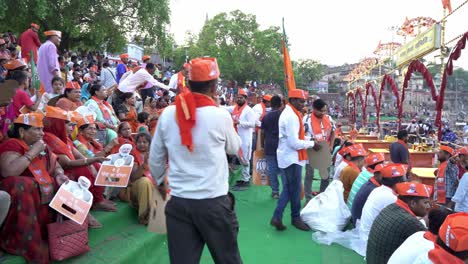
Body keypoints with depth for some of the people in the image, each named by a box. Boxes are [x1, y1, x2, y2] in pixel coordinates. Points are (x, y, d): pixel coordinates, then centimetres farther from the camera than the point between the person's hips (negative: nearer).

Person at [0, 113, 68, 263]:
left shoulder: (42, 146, 16)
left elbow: (57, 167, 22)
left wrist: (59, 176, -2)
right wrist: (32, 153, -16)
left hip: (49, 200, 8)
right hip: (23, 197, -7)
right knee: (21, 185, -35)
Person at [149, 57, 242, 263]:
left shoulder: (168, 114, -3)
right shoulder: (220, 115, -10)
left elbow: (155, 158, 7)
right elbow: (234, 148, 9)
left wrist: (160, 182, 26)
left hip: (178, 203, 3)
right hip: (213, 203, -2)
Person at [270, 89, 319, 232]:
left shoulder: (288, 113, 12)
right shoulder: (292, 116, -20)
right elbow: (294, 143, -23)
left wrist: (308, 140, 7)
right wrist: (312, 144, -12)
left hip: (287, 157, 10)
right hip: (292, 158, -10)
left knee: (288, 189, 15)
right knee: (295, 190, 6)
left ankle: (277, 217, 13)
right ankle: (296, 218, 22)